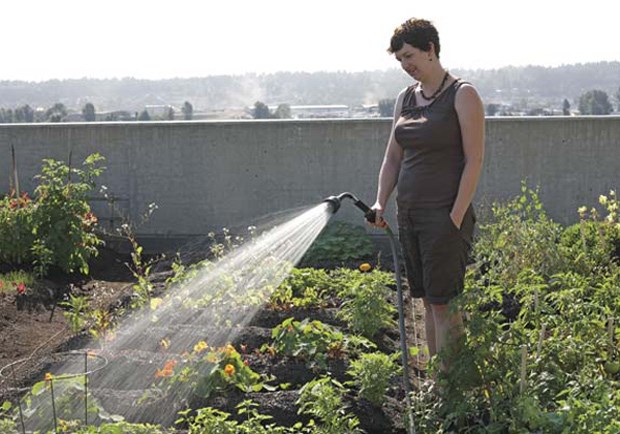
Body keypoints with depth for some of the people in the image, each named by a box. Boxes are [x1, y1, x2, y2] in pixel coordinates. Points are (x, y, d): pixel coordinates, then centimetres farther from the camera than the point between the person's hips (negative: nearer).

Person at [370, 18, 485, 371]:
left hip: (445, 214, -7)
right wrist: (380, 203, 1)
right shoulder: (406, 99, 14)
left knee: (443, 301, -6)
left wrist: (456, 219, -16)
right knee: (428, 301, 10)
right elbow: (393, 159, 16)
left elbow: (474, 160, -11)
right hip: (409, 212, 7)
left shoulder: (462, 95, -7)